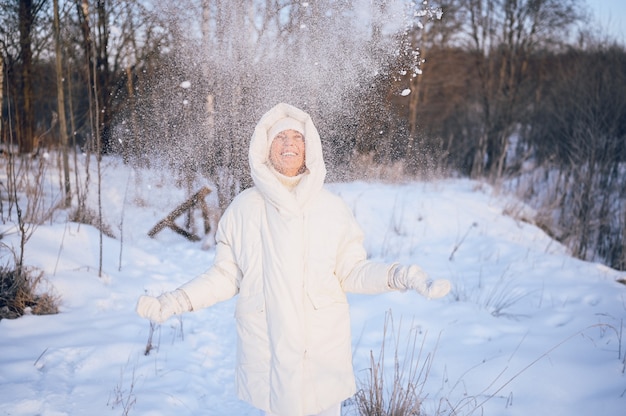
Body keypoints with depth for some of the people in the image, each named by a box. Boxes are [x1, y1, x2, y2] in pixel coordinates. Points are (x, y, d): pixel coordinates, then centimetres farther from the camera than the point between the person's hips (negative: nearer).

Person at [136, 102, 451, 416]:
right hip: (266, 351, 0)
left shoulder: (332, 207, 3)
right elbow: (227, 275, 7)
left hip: (323, 351, 0)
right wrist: (174, 302, -2)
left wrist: (402, 276, -9)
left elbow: (351, 271, 5)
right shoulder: (243, 208, 3)